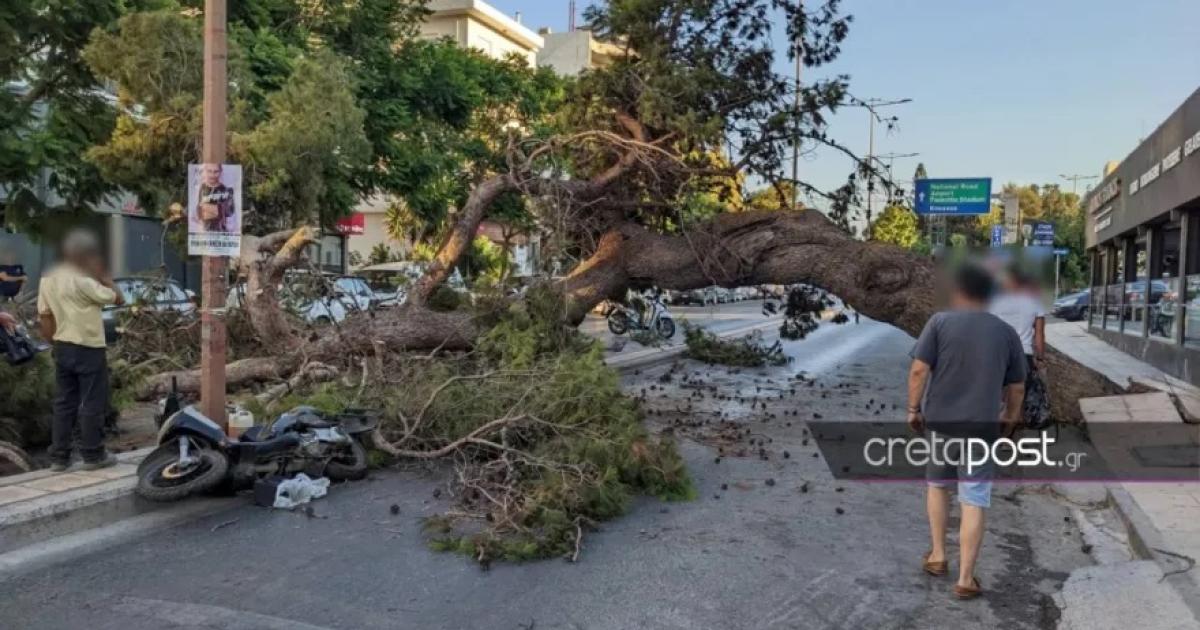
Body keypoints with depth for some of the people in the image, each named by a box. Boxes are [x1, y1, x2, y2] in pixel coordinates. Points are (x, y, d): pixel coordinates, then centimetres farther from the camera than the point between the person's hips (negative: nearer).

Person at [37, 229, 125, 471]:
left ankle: (59, 456, 15)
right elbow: (118, 299, -11)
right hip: (88, 349, -7)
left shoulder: (47, 280, 6)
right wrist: (103, 275, -3)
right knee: (92, 403, 2)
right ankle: (93, 455, 8)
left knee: (64, 402, 13)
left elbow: (44, 316, 9)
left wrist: (56, 343, 16)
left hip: (62, 348, 7)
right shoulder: (83, 281, -17)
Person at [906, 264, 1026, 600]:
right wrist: (1010, 419, 21)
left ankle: (937, 555, 27)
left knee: (937, 484, 23)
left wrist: (913, 409, 1)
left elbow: (919, 370, -10)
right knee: (974, 501, 5)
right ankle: (966, 579, 7)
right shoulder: (1007, 333, 3)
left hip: (939, 421, 0)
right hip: (982, 426, 0)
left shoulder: (940, 322, -4)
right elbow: (1017, 386, 7)